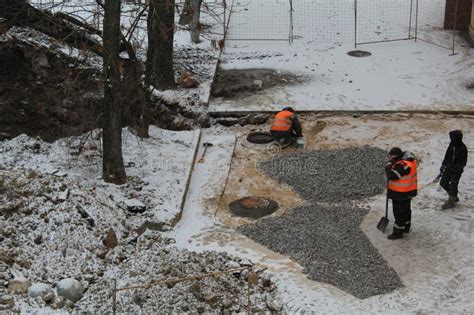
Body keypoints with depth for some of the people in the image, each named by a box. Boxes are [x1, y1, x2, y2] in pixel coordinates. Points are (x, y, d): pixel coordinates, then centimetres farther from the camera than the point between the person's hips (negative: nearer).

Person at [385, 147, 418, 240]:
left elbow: (392, 175, -32)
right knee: (406, 209, 24)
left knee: (399, 212, 1)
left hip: (400, 194, -10)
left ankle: (398, 232, 11)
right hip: (408, 191, 10)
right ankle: (406, 227, 41)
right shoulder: (408, 159, 1)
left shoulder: (402, 165, -31)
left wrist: (388, 166, -19)